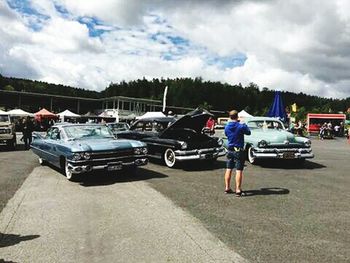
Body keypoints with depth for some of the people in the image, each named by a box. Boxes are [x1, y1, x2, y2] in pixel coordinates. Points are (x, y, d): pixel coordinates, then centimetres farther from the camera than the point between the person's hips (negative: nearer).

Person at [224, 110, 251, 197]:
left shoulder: (226, 127, -1)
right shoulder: (241, 126, -15)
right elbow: (248, 132, 2)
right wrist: (244, 124, 17)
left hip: (230, 150, 5)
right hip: (239, 150, -5)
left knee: (228, 169, 12)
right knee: (239, 170, -2)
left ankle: (227, 188, 19)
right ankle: (238, 190, -2)